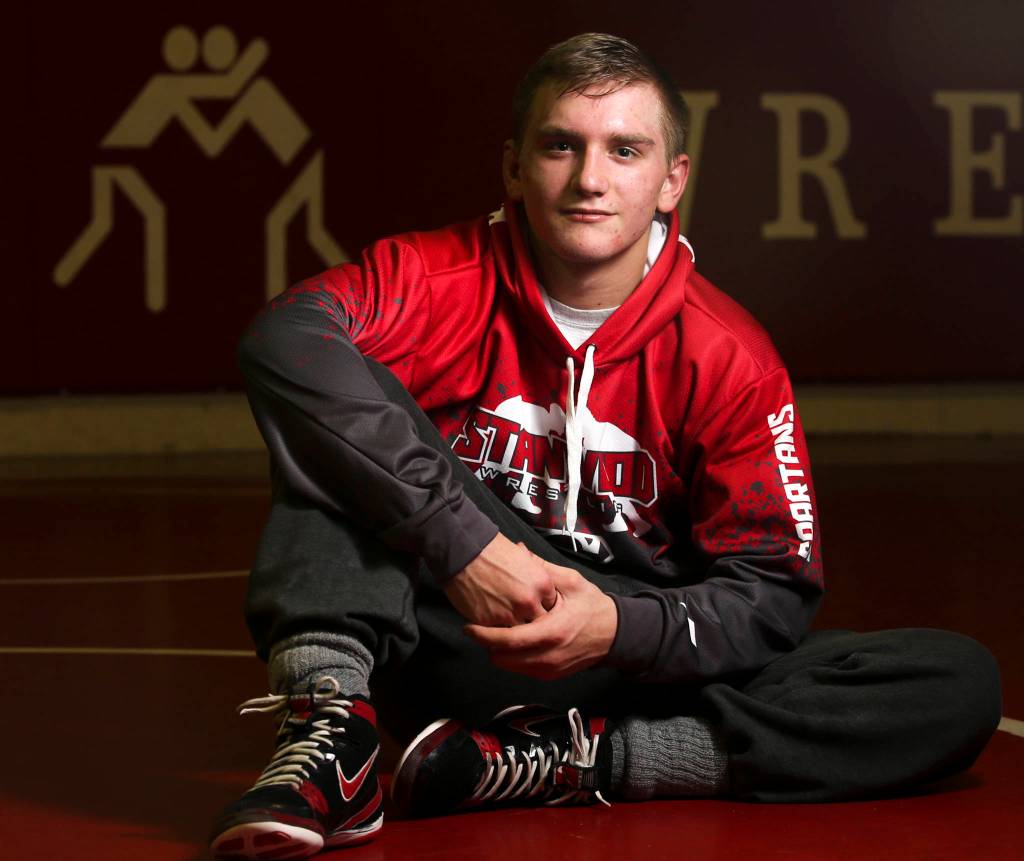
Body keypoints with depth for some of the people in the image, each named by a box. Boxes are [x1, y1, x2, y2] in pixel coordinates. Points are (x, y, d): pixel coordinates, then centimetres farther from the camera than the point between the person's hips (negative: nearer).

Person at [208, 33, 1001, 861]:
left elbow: (775, 593, -5)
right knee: (333, 378, -19)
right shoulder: (442, 281, -7)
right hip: (456, 644, -2)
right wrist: (462, 546, -35)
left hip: (637, 661, 2)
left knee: (959, 685, -18)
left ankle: (559, 761, -27)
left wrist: (620, 628, -26)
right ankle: (332, 724, -35)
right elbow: (283, 334, -29)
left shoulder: (728, 355, -4)